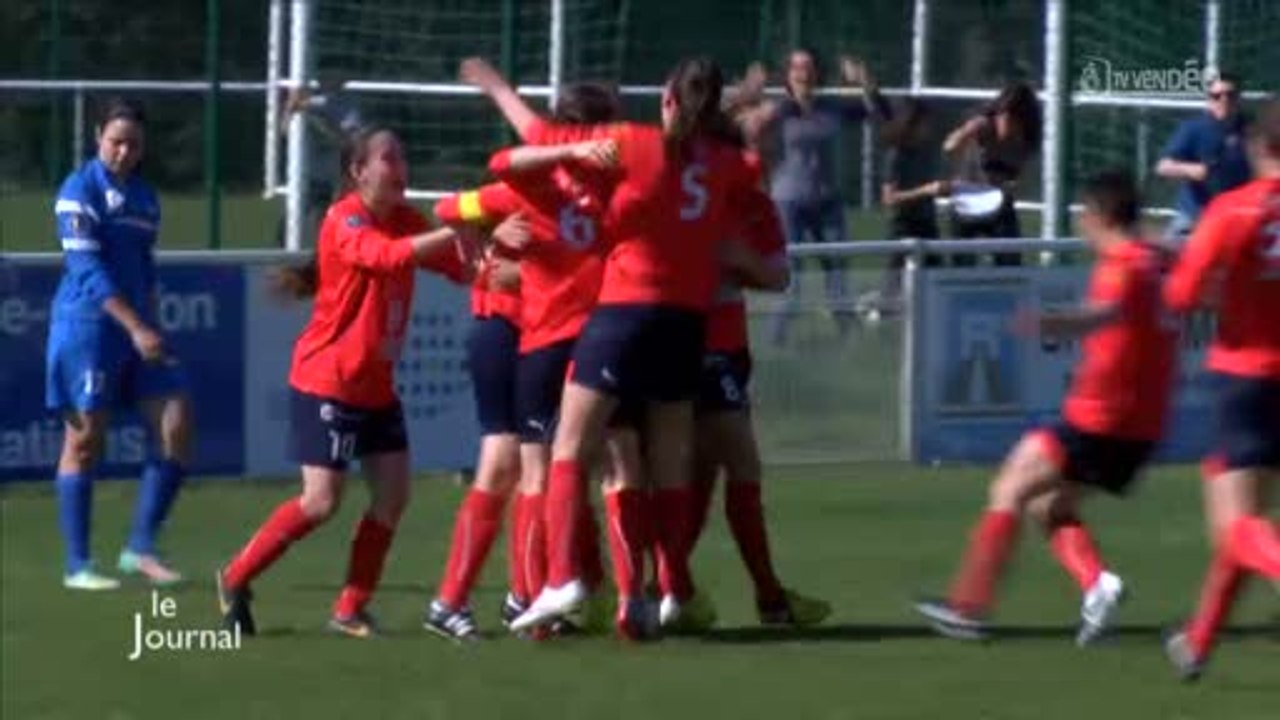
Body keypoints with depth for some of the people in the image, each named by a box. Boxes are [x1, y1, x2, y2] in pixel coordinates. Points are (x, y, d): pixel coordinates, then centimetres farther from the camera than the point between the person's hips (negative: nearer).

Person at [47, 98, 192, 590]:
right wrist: (135, 327, -22)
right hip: (87, 325, -7)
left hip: (138, 331, 7)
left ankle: (140, 549, 5)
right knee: (85, 440, -2)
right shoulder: (81, 190, -8)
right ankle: (77, 566, 4)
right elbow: (88, 269, -17)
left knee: (176, 426, -2)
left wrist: (152, 330, 15)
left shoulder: (144, 197, 14)